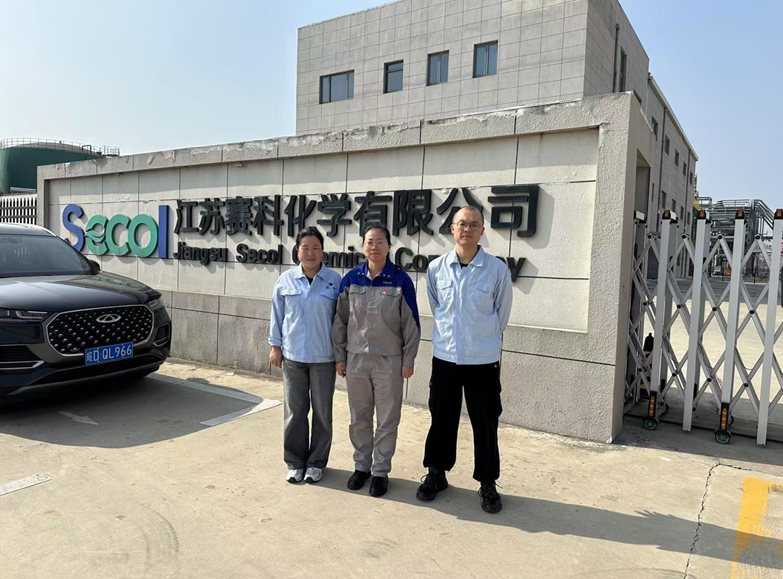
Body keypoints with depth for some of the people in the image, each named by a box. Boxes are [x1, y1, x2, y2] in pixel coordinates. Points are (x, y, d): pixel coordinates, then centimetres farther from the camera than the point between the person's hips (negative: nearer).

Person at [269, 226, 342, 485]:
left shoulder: (334, 280, -4)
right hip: (292, 356, 1)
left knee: (322, 412, 9)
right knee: (295, 410, 9)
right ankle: (294, 461, 25)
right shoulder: (286, 280, 1)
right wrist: (275, 346, 5)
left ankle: (316, 462, 25)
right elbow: (277, 316, 7)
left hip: (324, 357, -1)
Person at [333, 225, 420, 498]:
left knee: (387, 420, 7)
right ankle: (361, 465, 30)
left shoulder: (401, 280, -7)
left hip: (389, 361, -2)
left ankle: (380, 471, 23)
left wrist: (408, 361, -3)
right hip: (356, 359, 2)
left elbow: (411, 324, -3)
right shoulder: (351, 279, 0)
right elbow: (340, 320, 6)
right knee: (359, 418, 13)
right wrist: (340, 357, 6)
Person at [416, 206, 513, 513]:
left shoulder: (497, 269, -9)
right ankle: (436, 473, 33)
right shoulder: (436, 268, -2)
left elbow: (502, 312, 4)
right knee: (442, 419, 14)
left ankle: (488, 484, 25)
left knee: (485, 424, 8)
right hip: (444, 357, 2)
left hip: (483, 360, -2)